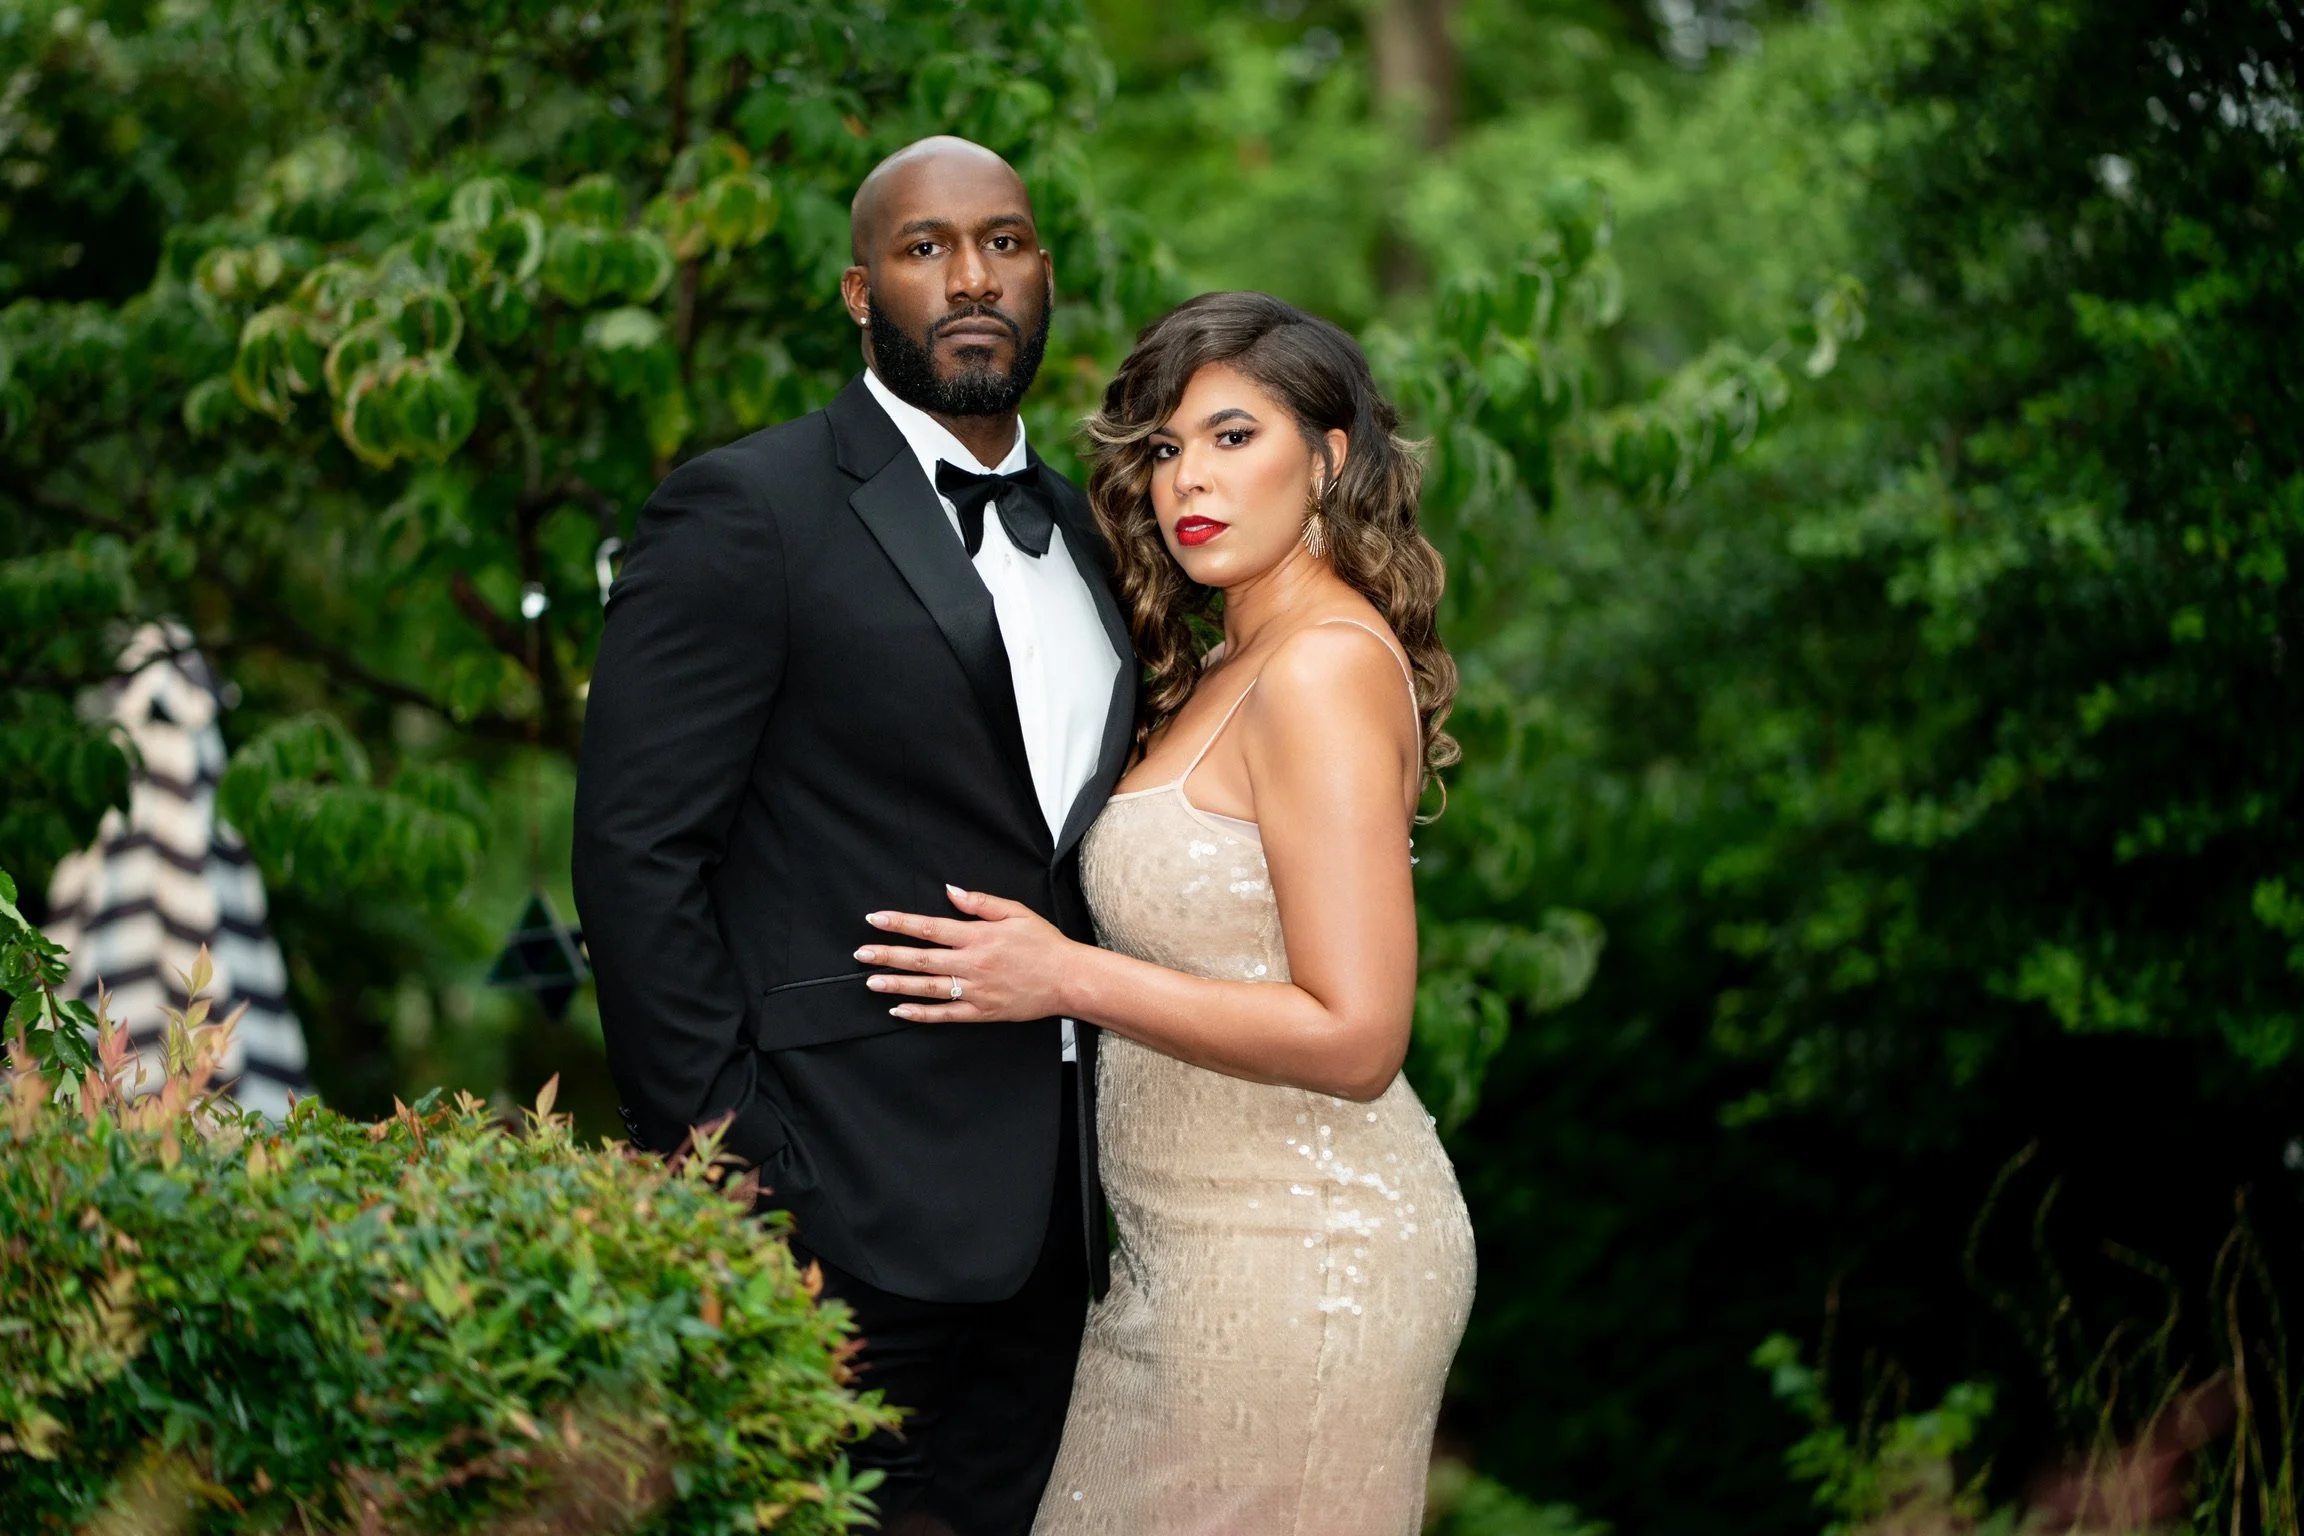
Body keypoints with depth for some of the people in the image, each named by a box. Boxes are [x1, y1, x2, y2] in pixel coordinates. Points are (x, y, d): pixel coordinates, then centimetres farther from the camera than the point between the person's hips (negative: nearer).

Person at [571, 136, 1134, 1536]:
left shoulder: (1082, 533, 15)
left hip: (1055, 1220, 7)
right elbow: (637, 855, -11)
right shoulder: (745, 514, -7)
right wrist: (721, 1159, -15)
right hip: (854, 1216, -7)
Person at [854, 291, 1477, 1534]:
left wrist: (1069, 979, -18)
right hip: (1193, 1242, 9)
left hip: (1297, 1251, -9)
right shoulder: (1226, 671, 13)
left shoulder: (1325, 668, -17)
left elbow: (1354, 1036, -22)